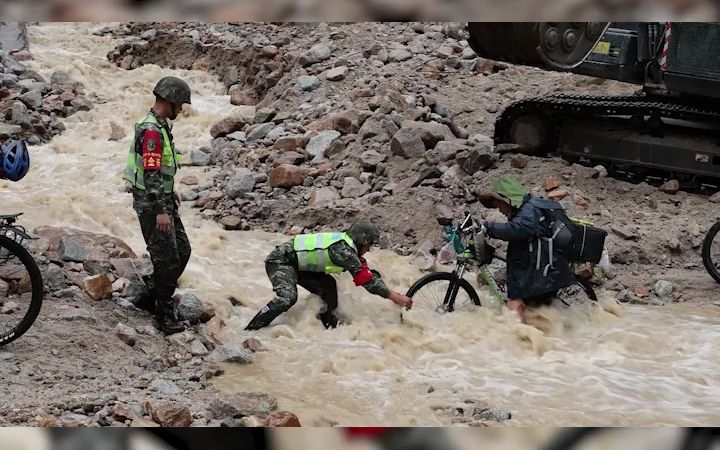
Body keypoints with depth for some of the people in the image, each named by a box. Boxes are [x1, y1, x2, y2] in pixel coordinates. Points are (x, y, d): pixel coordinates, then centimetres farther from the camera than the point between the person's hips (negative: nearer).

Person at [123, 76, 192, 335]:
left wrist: (170, 194, 27)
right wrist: (161, 211, -26)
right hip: (151, 205, -10)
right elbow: (151, 173, -25)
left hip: (163, 200, 10)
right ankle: (165, 316, 5)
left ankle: (149, 298, 22)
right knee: (167, 260, -5)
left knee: (182, 251, 12)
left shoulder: (160, 126, 12)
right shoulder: (151, 130, -21)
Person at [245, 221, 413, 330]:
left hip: (296, 263, 10)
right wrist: (395, 297, -16)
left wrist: (393, 294, 14)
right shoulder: (343, 249, -21)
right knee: (287, 298, -30)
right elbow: (366, 279, -22)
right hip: (281, 260, -10)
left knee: (328, 286, 5)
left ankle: (329, 324, 11)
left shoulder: (346, 245, 8)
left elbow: (368, 273, 16)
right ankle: (248, 334, -33)